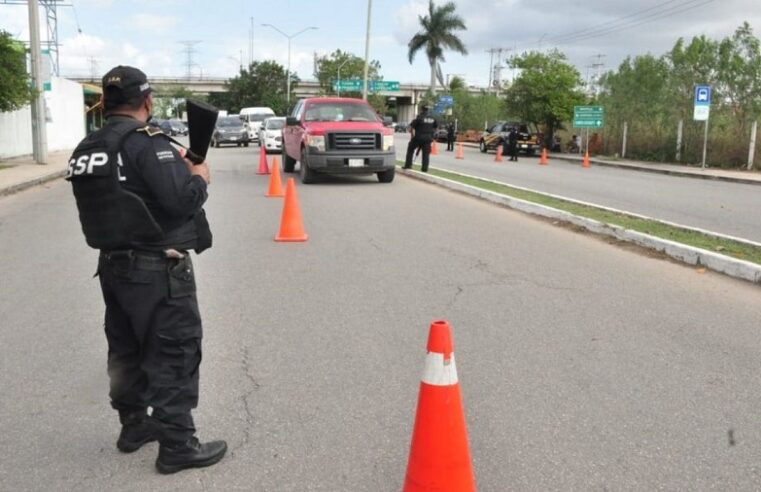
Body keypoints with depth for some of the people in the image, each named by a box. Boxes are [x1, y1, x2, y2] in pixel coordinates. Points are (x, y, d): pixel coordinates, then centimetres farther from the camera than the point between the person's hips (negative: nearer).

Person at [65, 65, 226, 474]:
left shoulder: (86, 149, 8)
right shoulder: (146, 141, -18)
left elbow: (117, 195, 10)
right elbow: (181, 199, -25)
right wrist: (198, 177, -4)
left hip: (113, 265, 8)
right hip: (156, 269, -8)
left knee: (127, 350, 19)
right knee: (174, 354, 0)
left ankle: (134, 424, 34)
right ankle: (177, 445, 6)